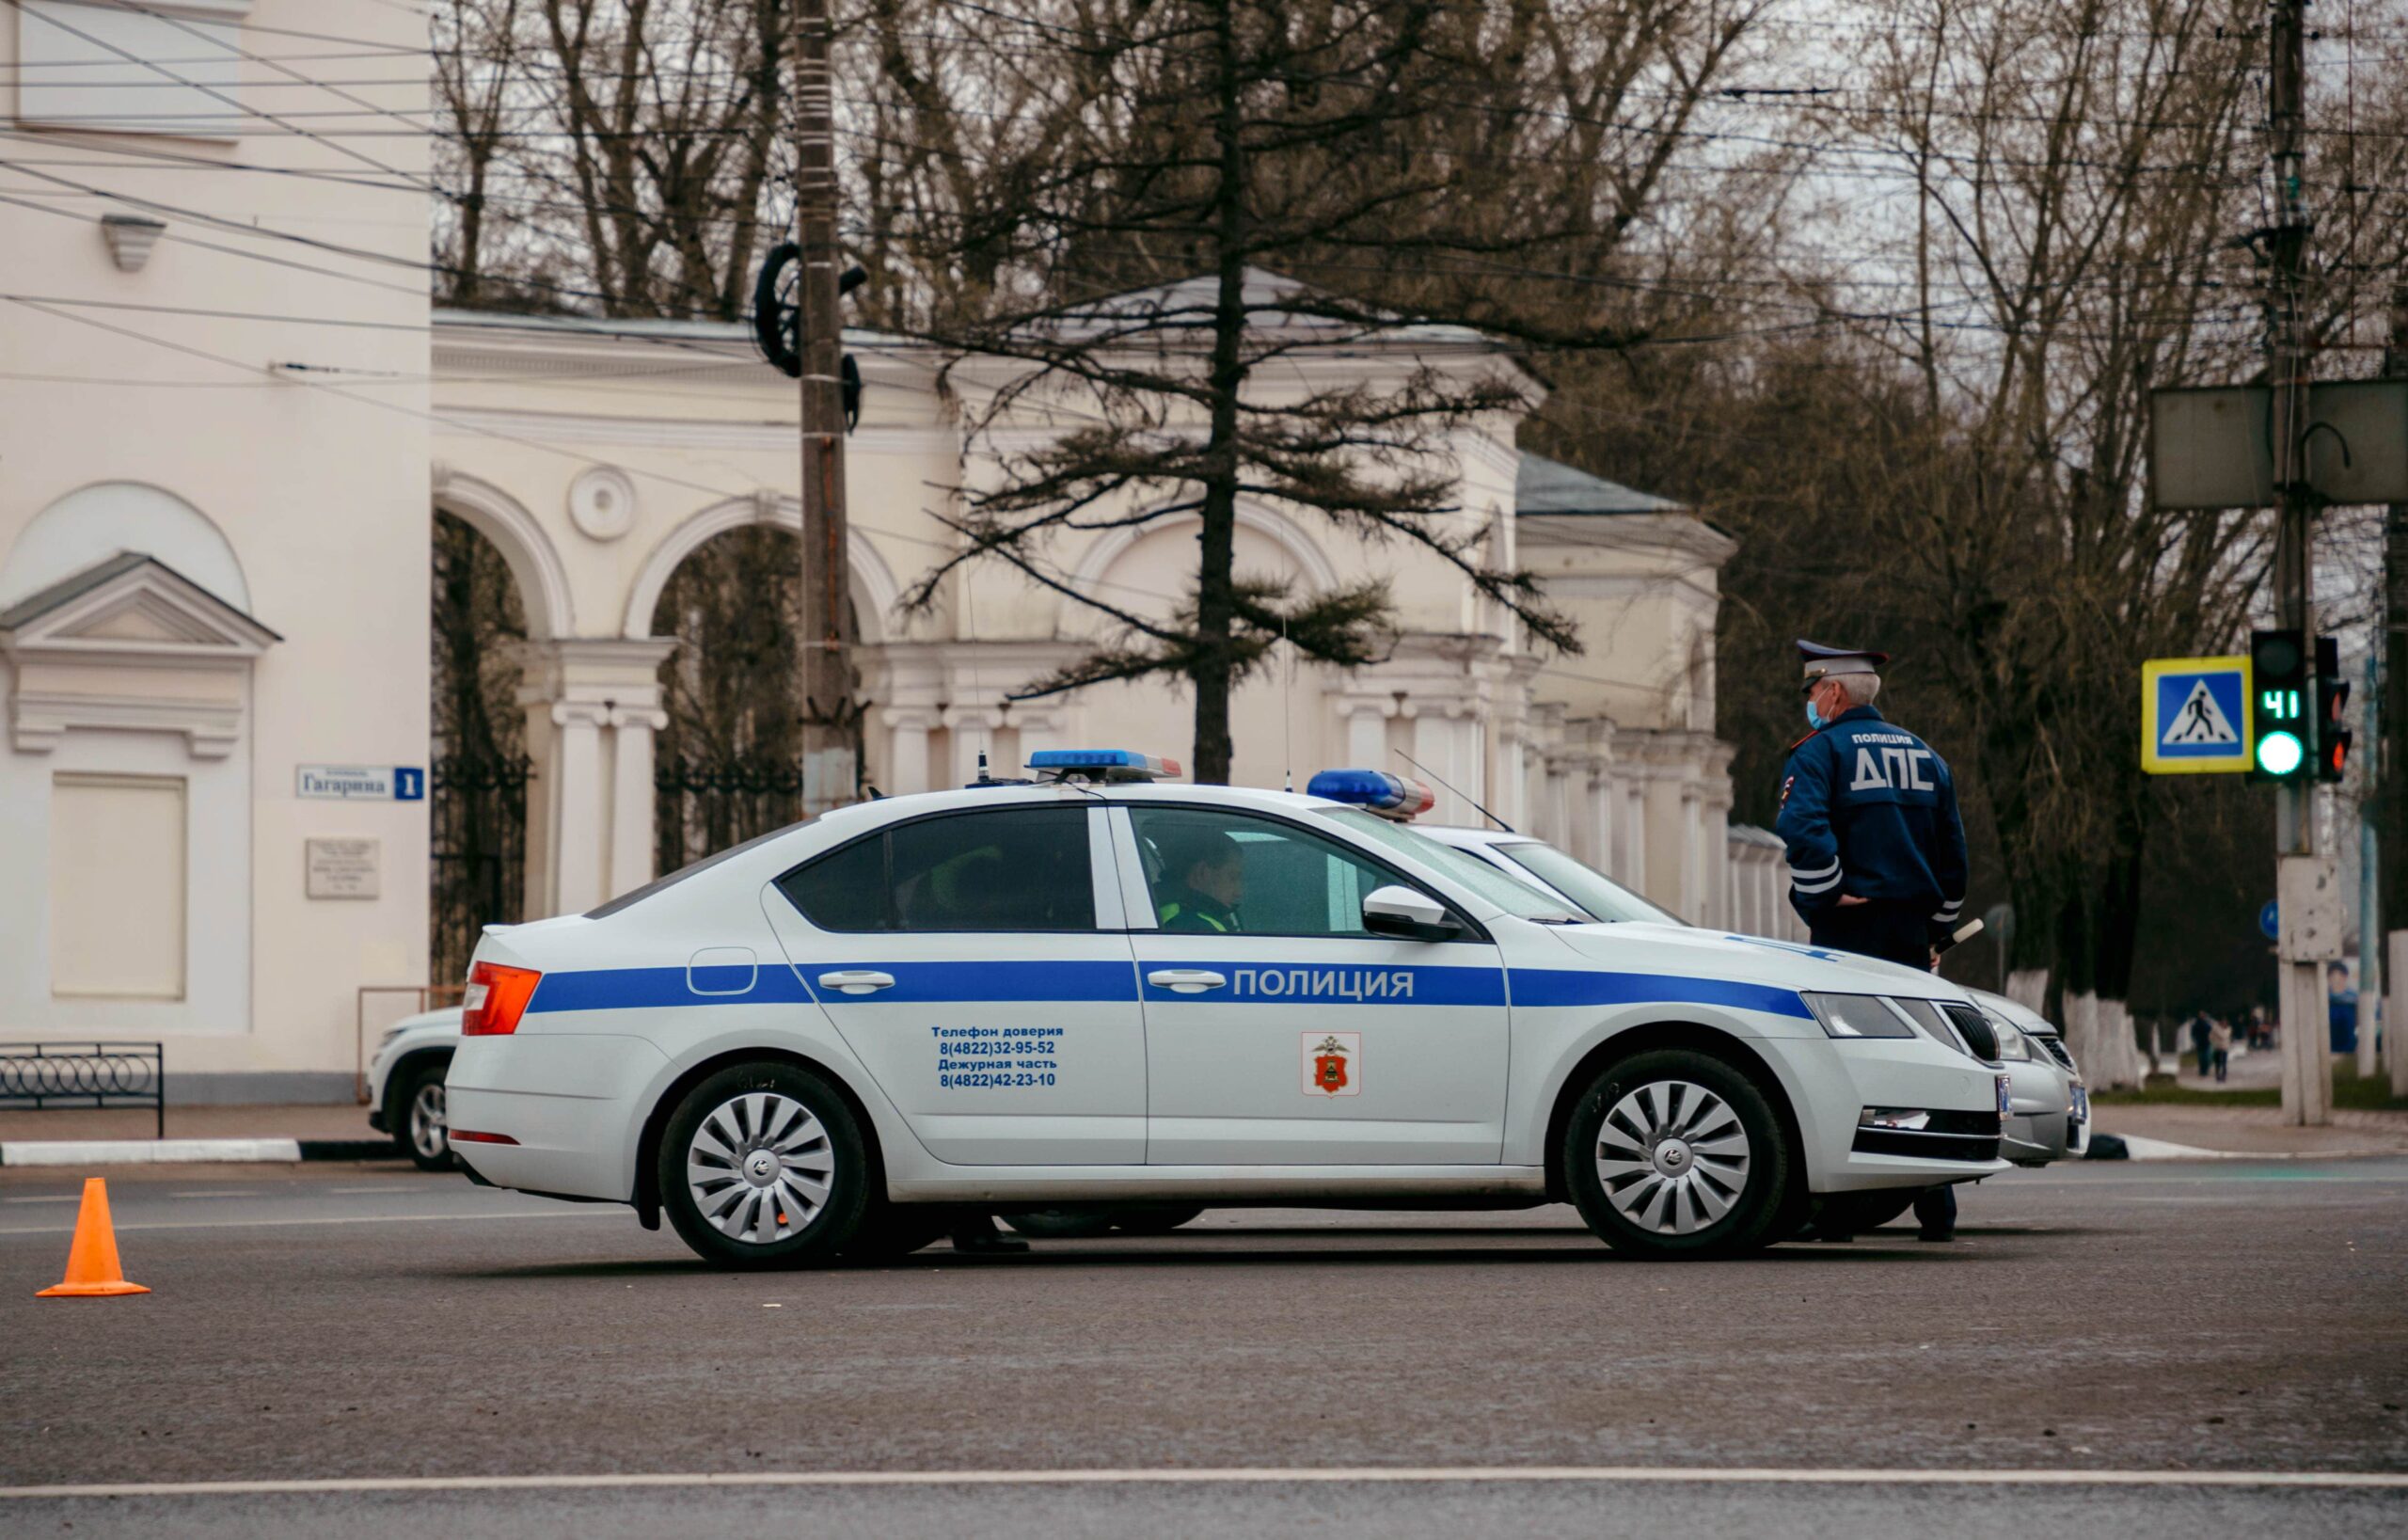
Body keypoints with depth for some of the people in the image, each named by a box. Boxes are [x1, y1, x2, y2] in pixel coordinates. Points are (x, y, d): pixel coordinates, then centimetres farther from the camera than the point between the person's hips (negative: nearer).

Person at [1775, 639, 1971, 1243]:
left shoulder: (1820, 751, -4)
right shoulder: (1922, 754, 17)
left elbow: (1802, 827, -23)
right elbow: (1953, 850, 18)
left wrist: (1827, 895, -13)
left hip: (1848, 932, -6)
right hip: (1911, 933, 6)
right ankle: (1937, 1210, 9)